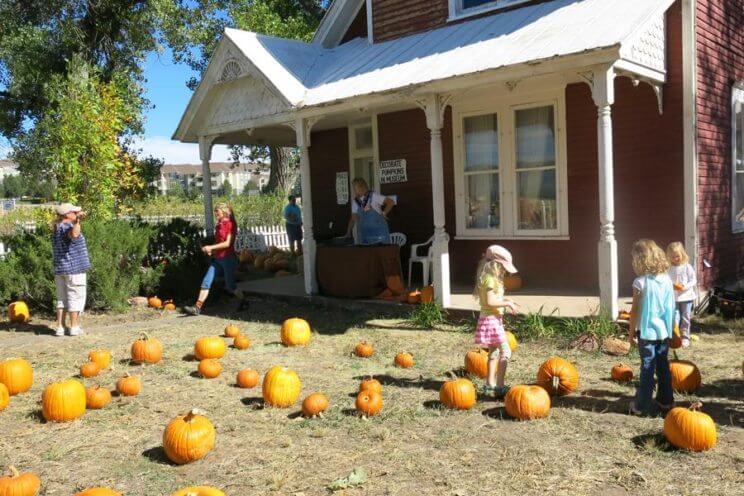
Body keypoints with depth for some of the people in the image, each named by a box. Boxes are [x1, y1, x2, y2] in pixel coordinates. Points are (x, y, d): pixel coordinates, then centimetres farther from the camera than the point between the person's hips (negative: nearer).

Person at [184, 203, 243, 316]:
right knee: (206, 282, -3)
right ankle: (197, 308, -5)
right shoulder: (218, 225, 15)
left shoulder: (231, 224, -9)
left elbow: (228, 243, -17)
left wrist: (211, 247, -18)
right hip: (217, 258, 7)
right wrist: (210, 250, 4)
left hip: (228, 258, -7)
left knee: (230, 285, 0)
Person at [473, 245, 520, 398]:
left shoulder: (491, 278, 12)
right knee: (505, 351, -12)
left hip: (493, 319, 11)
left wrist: (505, 301, 5)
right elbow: (490, 301, -25)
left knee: (494, 352, 17)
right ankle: (500, 387, -14)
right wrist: (507, 303, -16)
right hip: (492, 319, -11)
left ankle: (490, 385, 25)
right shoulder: (490, 279, -18)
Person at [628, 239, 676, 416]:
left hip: (647, 331, -5)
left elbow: (635, 310, -11)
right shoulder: (667, 279, 2)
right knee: (663, 366, 15)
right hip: (664, 331, 5)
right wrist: (670, 328, 19)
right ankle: (666, 401, 24)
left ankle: (642, 406, 6)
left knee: (647, 368, 0)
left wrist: (631, 331, 0)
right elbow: (671, 307, 8)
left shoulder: (640, 282, -14)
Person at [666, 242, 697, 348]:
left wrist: (684, 287, -20)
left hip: (686, 296, -2)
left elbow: (693, 280, -5)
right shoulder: (669, 269, -1)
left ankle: (685, 338, 14)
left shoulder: (687, 267, -7)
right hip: (673, 298, 2)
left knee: (685, 318, 5)